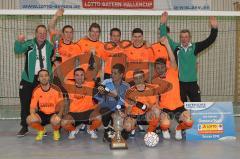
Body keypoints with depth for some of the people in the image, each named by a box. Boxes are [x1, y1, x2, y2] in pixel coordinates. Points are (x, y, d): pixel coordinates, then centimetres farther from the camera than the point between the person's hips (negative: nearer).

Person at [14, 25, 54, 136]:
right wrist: (19, 41, -37)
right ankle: (24, 127, 15)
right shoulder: (29, 44, -2)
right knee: (25, 103, 3)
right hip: (28, 79, -1)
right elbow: (17, 51, -19)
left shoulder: (49, 46, 6)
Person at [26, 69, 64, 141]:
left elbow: (61, 105, -8)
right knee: (30, 119, -26)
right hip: (42, 114, 3)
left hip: (54, 114, -3)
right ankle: (41, 130, 7)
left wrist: (59, 116, -26)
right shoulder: (36, 91, -7)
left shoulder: (56, 89, -13)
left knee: (55, 120, -38)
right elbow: (32, 107, -4)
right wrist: (32, 114, -27)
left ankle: (56, 131, 1)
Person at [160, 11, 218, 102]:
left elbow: (209, 40, -2)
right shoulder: (176, 47, 0)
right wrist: (163, 24, -14)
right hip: (179, 82, 0)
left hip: (192, 82, 1)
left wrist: (214, 28, -16)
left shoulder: (195, 47, 2)